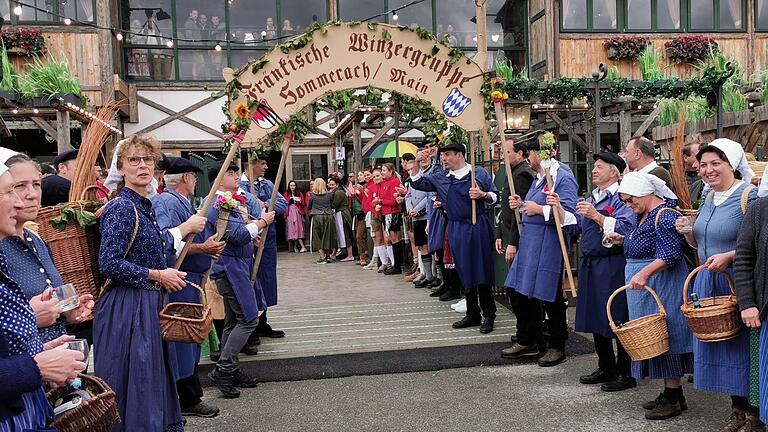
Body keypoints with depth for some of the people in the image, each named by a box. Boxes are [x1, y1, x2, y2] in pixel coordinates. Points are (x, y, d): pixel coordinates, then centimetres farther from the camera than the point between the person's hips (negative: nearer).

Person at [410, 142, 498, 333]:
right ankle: (472, 315, 19)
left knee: (482, 271, -2)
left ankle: (489, 315, 8)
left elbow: (495, 196, 3)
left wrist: (483, 195, -17)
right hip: (456, 229, 4)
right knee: (465, 272, 9)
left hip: (477, 227, -4)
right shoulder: (442, 179, 10)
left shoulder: (479, 173, 1)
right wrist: (417, 165, 0)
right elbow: (417, 183, 14)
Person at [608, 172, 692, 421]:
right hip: (646, 287, 10)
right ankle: (670, 394, 23)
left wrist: (644, 273, -34)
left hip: (661, 286, -10)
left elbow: (670, 253, -26)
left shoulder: (664, 215, -17)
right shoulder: (644, 214, 13)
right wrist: (624, 241, 12)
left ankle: (674, 399, 6)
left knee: (665, 337, -3)